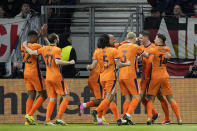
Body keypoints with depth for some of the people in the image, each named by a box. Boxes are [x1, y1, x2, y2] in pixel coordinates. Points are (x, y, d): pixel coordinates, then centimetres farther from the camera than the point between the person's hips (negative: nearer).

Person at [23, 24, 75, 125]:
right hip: (57, 77, -6)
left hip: (48, 78, 6)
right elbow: (57, 62, -25)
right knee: (66, 97, 2)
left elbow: (32, 53, 10)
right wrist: (69, 63, -14)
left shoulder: (44, 49, 6)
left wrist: (25, 46, 28)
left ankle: (47, 120, -5)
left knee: (52, 100, 8)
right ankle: (59, 118, -9)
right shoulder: (57, 49, -11)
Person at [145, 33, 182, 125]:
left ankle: (149, 118, -13)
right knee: (170, 99, 6)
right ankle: (179, 119, -2)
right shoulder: (167, 49, 9)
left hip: (155, 76, -3)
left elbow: (149, 62, -15)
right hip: (165, 76, 3)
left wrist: (147, 74, -5)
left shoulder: (154, 50, -4)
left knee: (150, 99, 3)